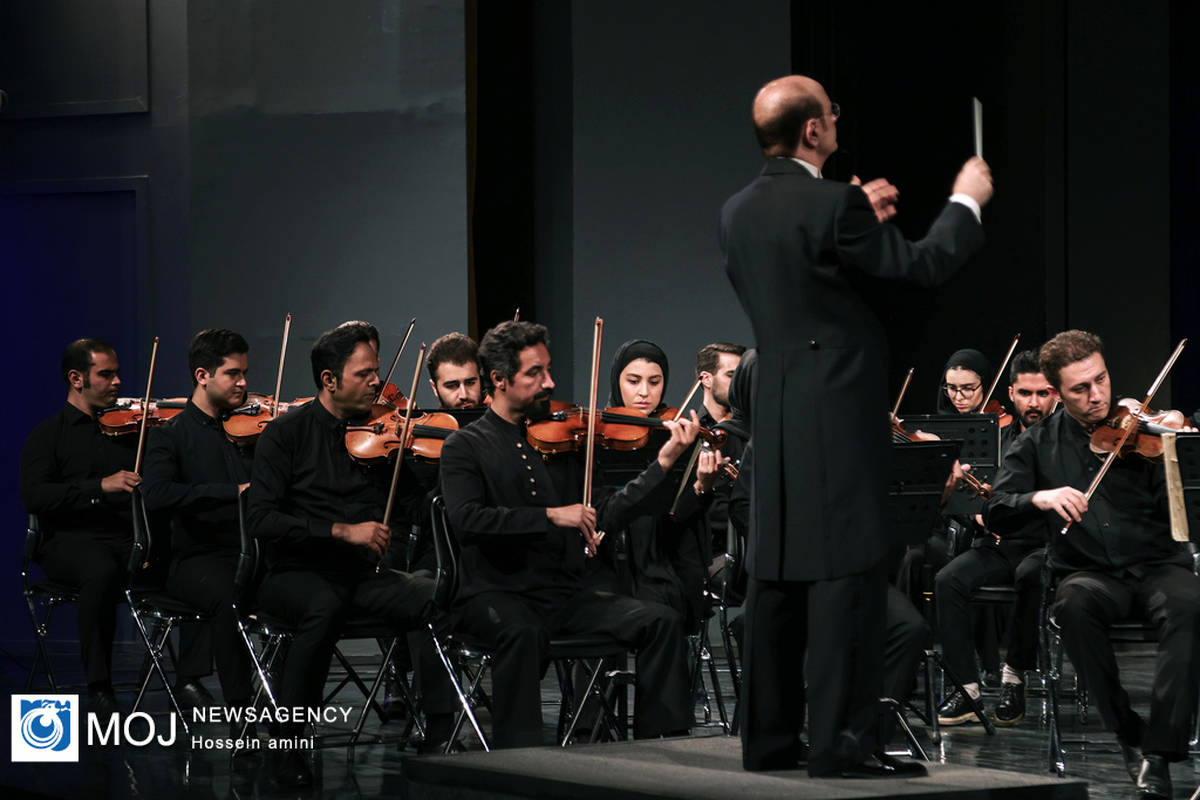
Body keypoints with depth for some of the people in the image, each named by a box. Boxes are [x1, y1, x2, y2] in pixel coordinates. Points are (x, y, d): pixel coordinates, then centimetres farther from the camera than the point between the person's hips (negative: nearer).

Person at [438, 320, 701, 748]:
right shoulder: (467, 446, 1)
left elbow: (607, 513, 6)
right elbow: (466, 520, -17)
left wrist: (664, 462, -4)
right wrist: (550, 516, -23)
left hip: (568, 592, 5)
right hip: (496, 594, -5)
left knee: (663, 622, -14)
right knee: (523, 632, -38)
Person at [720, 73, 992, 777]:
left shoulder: (738, 211, 8)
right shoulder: (833, 204, -15)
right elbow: (923, 265, -8)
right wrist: (967, 199, 8)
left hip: (778, 415, 8)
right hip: (840, 414, -8)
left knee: (778, 572, 12)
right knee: (847, 571, -5)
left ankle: (769, 736, 17)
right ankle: (844, 739, -6)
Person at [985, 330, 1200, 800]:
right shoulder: (1039, 444, 9)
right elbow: (997, 515, 1)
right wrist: (1039, 499, -19)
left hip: (1158, 566, -1)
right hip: (1091, 572, 1)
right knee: (1075, 604, -36)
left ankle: (1160, 752, -34)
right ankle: (1129, 735, -22)